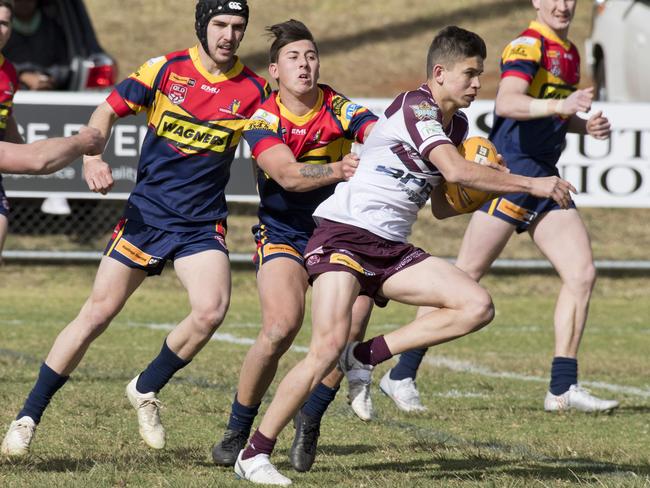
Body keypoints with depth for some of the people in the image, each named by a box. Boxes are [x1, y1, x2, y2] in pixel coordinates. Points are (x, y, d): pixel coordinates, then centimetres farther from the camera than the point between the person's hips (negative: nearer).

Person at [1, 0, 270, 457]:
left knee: (211, 309, -22)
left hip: (203, 225, 1)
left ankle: (147, 389, 5)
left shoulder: (253, 90, -1)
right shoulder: (166, 70, -4)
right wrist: (92, 157, -16)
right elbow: (107, 111, 1)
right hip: (147, 211, -1)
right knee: (97, 314, -3)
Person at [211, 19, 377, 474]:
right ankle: (237, 431, -4)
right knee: (282, 327, -23)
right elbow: (288, 175, -29)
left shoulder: (341, 109, -8)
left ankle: (310, 420, 0)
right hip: (283, 235, -2)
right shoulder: (262, 120, -12)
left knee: (352, 321, -22)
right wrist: (336, 169, -47)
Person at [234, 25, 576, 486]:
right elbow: (456, 170, -26)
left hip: (391, 249, 8)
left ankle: (365, 357, -4)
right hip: (343, 235, -8)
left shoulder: (456, 124, 14)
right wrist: (532, 184, -21)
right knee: (329, 346, -23)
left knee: (477, 306, -9)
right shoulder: (415, 106, -13)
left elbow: (441, 205, 21)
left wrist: (477, 193, 0)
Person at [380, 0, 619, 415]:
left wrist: (585, 125, 10)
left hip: (545, 178, 8)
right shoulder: (529, 46, -12)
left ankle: (563, 388, 2)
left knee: (582, 274, -2)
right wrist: (559, 105, -42)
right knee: (466, 276, -6)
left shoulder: (570, 53, 17)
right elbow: (506, 103, -28)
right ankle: (402, 375, 2)